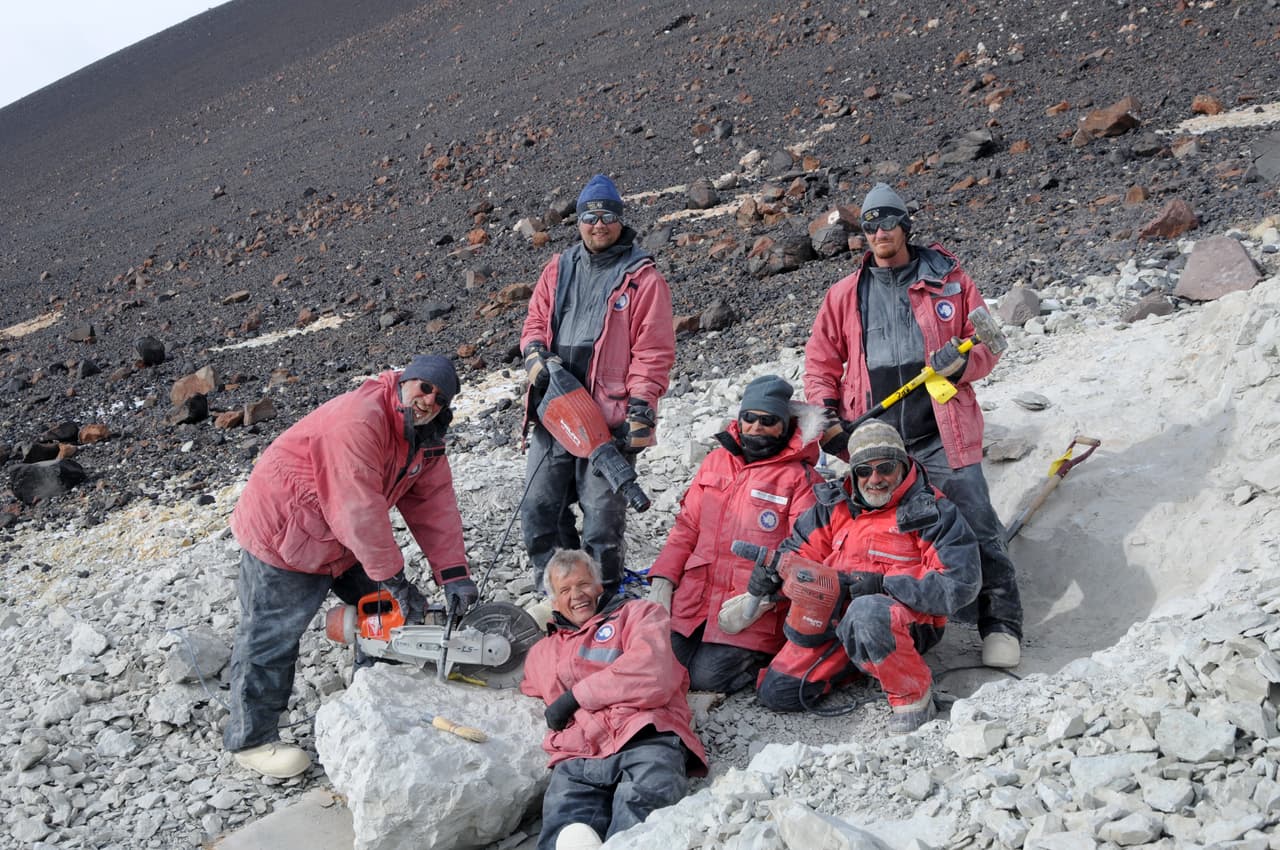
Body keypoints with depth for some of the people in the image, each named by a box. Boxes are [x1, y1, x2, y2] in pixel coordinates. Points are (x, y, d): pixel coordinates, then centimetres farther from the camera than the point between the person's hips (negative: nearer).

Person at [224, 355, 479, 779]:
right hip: (282, 532, -9)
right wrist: (395, 580, -27)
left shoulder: (426, 436, -1)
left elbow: (435, 503, -3)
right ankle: (250, 740, 13)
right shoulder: (358, 421, -31)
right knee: (271, 635, -1)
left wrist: (454, 575, -12)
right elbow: (358, 511, -32)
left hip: (341, 538, 9)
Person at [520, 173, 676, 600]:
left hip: (609, 416, -5)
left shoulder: (643, 278, 0)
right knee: (538, 509, 6)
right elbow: (535, 322, 22)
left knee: (602, 514, -2)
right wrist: (535, 355, 1)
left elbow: (653, 350, -4)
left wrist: (640, 408, -12)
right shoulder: (559, 269, 16)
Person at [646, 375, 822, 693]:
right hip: (695, 596, 5)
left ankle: (762, 654, 11)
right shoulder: (716, 462, 15)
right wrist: (662, 581, 3)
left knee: (708, 677, -16)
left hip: (755, 608, -5)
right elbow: (686, 528, 16)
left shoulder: (801, 478, -3)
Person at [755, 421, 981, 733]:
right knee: (776, 691, -2)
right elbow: (801, 549, 17)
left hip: (908, 618, -6)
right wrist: (773, 570, -8)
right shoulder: (835, 505, 9)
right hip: (835, 619, 6)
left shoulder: (931, 512, -7)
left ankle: (914, 694, -18)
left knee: (864, 614, -42)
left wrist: (884, 584, -23)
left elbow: (960, 582, -15)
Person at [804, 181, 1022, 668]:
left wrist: (962, 363, -14)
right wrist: (825, 411, 1)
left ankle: (1000, 624, 4)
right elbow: (821, 362, 17)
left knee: (976, 528, -6)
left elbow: (985, 342, 8)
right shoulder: (845, 295, 13)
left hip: (941, 432, -2)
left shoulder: (948, 280, 6)